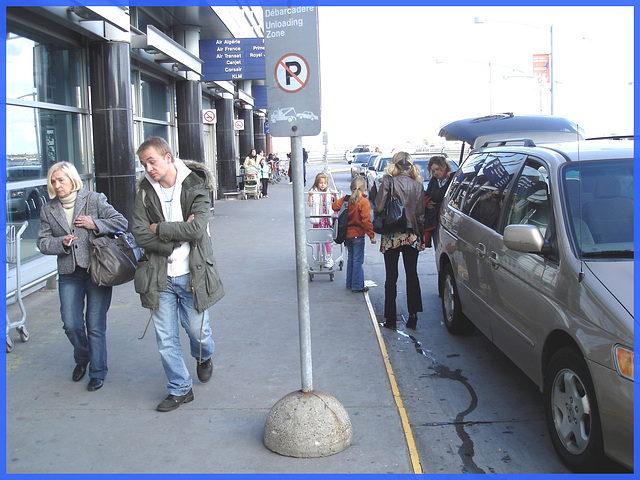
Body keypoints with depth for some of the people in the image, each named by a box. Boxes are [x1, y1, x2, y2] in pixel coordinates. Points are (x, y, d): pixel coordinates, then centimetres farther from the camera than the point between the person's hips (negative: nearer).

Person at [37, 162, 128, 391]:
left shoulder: (94, 200, 0)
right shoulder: (48, 210, 9)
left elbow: (122, 222, -1)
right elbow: (43, 243, 8)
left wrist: (95, 224, -12)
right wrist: (61, 242, -11)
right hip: (68, 275, 3)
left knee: (96, 326, 1)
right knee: (71, 325, 1)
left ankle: (97, 372, 18)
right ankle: (82, 359, 32)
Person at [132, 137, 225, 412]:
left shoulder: (196, 187, -6)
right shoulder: (145, 192, 1)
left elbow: (197, 229, -20)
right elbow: (140, 236, -9)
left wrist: (159, 229, -14)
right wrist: (178, 234, -16)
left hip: (191, 275, -2)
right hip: (159, 277, 2)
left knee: (197, 330, 8)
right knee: (166, 340, 7)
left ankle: (204, 358, 44)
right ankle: (179, 389, 26)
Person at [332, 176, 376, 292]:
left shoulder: (346, 199, -1)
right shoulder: (364, 202, -15)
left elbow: (335, 206, -1)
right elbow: (366, 220, -19)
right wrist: (372, 235, -15)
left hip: (347, 234, 6)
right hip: (358, 235, -6)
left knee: (350, 258, 18)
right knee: (358, 260, -1)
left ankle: (350, 283, 26)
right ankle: (357, 286, 1)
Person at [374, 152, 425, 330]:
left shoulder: (388, 183, -9)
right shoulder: (418, 186, 0)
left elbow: (379, 208, -13)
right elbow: (421, 215, 4)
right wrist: (421, 238, 13)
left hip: (391, 236, -2)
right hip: (412, 236, 2)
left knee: (391, 277, 5)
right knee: (412, 275, 12)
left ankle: (391, 319, 7)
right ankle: (413, 316, 12)